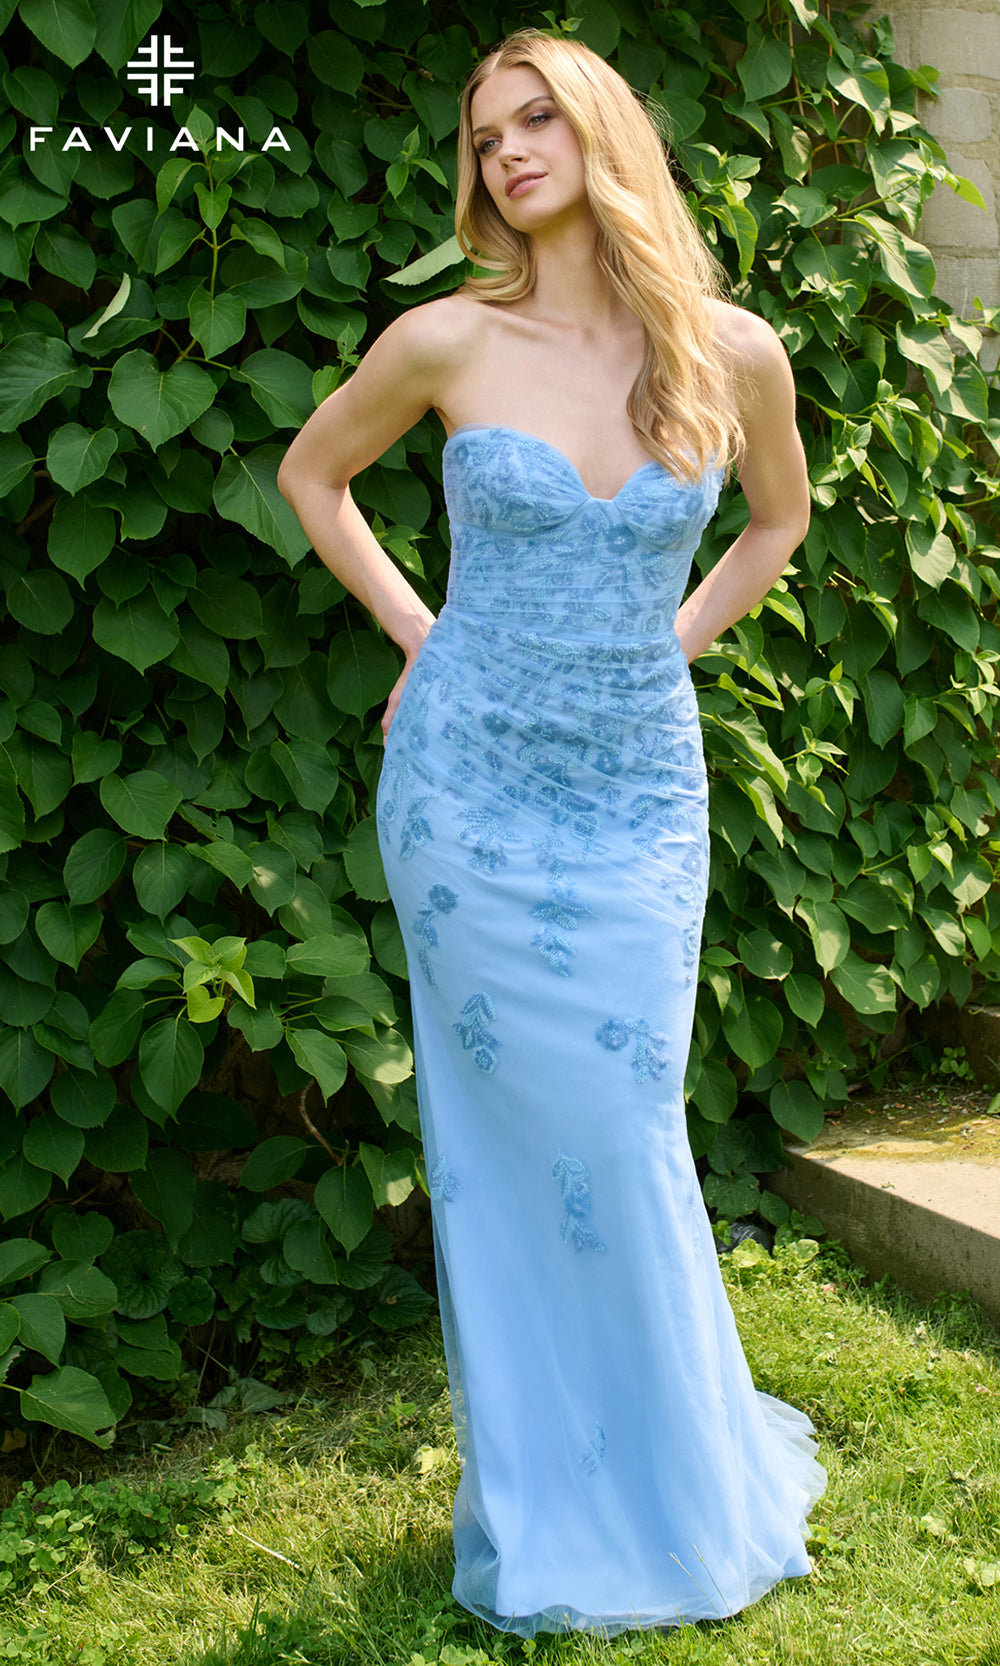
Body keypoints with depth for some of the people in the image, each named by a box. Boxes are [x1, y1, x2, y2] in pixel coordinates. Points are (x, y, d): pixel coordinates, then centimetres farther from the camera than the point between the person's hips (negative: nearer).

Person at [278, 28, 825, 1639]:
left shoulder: (735, 351, -2)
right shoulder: (448, 341, -5)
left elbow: (779, 517, 18)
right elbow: (312, 472, 13)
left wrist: (669, 643, 9)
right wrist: (413, 629, 5)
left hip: (641, 794, 1)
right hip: (471, 785, -1)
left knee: (623, 1137, 6)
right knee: (522, 1143, 4)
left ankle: (676, 1482, 29)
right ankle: (551, 1514, 21)